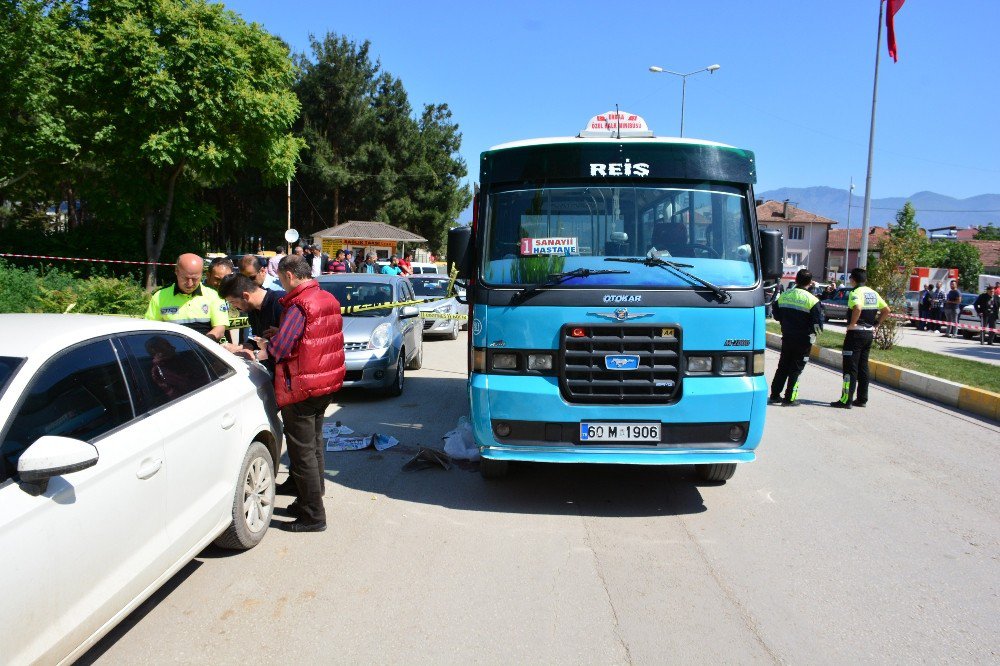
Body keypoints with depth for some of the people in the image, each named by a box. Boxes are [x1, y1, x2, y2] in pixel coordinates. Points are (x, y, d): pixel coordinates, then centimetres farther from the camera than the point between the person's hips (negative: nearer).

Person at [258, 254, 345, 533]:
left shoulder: (299, 305, -20)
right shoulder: (328, 299, 8)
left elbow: (278, 348, -22)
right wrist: (278, 335, 11)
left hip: (301, 388, -9)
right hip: (327, 383, 9)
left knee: (302, 452, 0)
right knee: (314, 444, 21)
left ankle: (313, 516, 7)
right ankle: (312, 500, 34)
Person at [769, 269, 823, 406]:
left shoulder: (783, 296, 1)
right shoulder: (812, 300, -14)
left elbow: (776, 315, 11)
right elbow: (818, 323, -13)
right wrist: (816, 332, 7)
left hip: (787, 338, 4)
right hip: (803, 340, -4)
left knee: (782, 366, 15)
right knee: (796, 369, 4)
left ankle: (774, 395, 17)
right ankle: (789, 398, 7)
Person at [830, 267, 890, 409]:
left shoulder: (855, 293, -13)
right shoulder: (873, 293, 12)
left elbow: (857, 308, -32)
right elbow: (886, 310, 16)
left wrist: (852, 324, -20)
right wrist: (876, 324, 15)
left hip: (856, 333, -8)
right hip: (869, 333, 8)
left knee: (850, 367, -5)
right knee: (863, 367, 13)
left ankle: (846, 400, -5)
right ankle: (862, 399, 17)